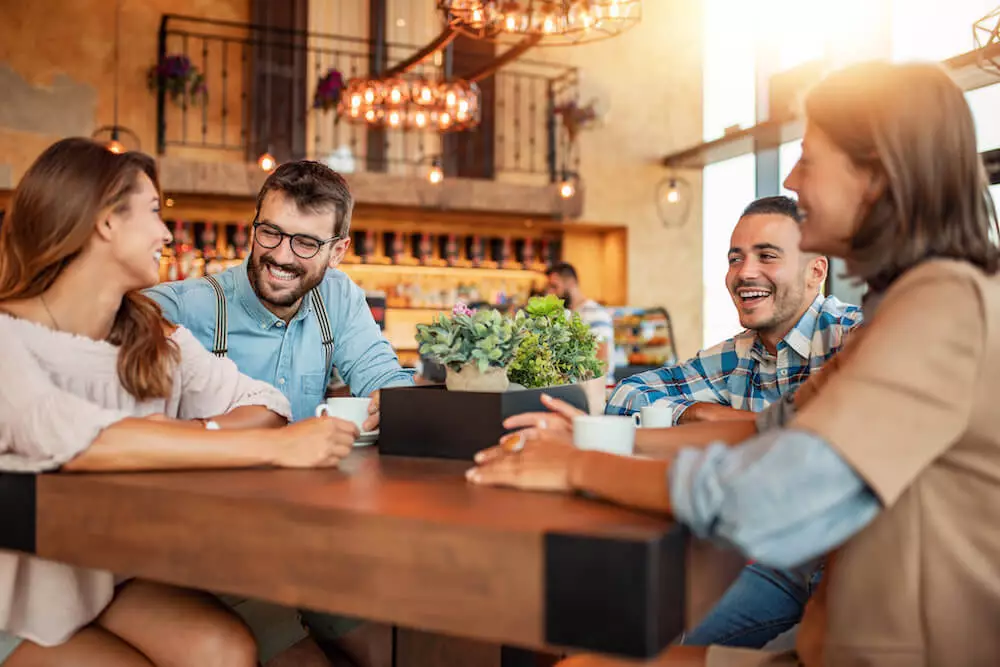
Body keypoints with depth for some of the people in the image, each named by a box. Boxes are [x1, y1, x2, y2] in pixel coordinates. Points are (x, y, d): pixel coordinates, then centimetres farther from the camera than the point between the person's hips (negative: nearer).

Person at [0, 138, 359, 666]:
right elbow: (74, 442, -34)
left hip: (121, 572, 4)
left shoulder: (157, 340, 3)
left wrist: (180, 435, -26)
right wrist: (276, 447, -38)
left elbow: (266, 404, -4)